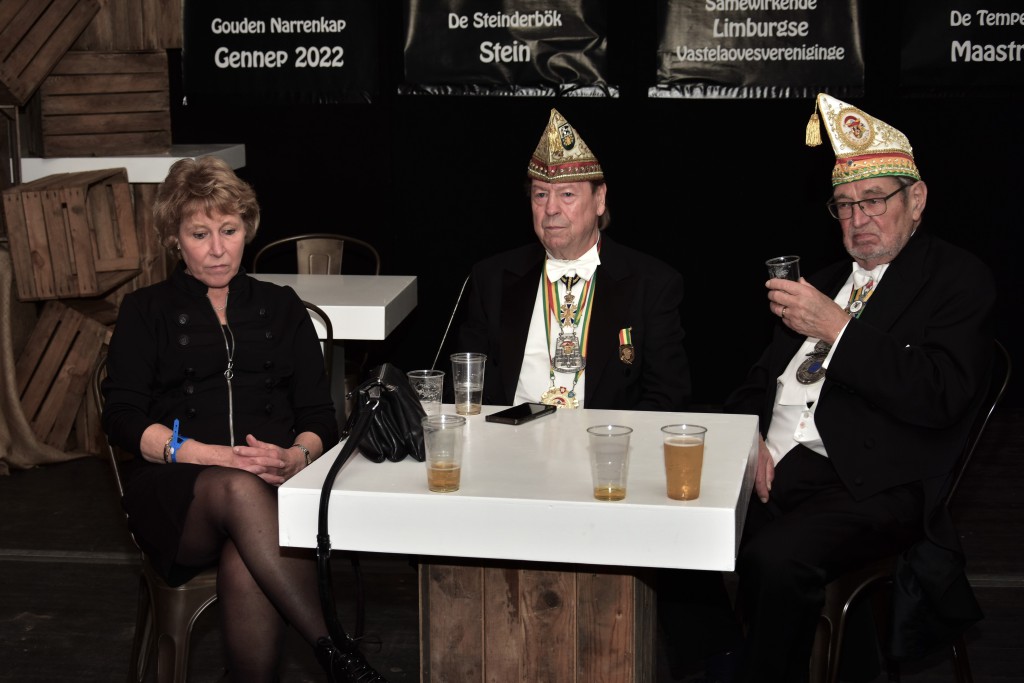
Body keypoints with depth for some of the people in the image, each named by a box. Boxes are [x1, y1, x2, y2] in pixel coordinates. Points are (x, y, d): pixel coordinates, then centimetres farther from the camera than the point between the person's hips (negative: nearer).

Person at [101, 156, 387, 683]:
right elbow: (122, 418, 4)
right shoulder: (146, 312, 19)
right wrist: (202, 454, -14)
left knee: (246, 569, -36)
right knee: (239, 488, -38)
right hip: (177, 494, -1)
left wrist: (297, 455, -11)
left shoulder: (281, 308, 23)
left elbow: (320, 418, 14)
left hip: (276, 483, 1)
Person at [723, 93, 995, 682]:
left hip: (872, 485, -6)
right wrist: (749, 436, 2)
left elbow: (939, 397, -12)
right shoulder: (828, 281, 25)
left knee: (775, 557, -33)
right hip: (773, 466, 7)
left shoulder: (960, 280, 4)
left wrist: (836, 328, -13)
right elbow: (762, 382, 25)